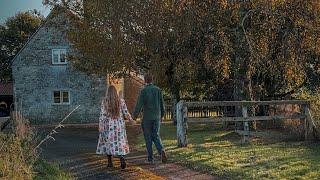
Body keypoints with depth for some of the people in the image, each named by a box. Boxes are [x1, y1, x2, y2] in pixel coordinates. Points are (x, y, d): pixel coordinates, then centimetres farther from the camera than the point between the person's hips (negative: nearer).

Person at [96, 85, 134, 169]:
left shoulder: (104, 101, -7)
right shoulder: (121, 101, -4)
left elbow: (102, 115, -11)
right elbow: (126, 113, -3)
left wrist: (100, 127, -10)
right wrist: (131, 119, 15)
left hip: (108, 126, -1)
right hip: (119, 126, 1)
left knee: (108, 143, 14)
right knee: (120, 143, 6)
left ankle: (110, 162, 15)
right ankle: (122, 159, -16)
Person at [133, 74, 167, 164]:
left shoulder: (143, 91, -9)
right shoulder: (158, 89, 4)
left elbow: (139, 104, -15)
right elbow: (161, 104, 8)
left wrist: (135, 115, -6)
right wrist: (162, 115, 22)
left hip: (147, 117, -4)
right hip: (156, 117, 4)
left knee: (148, 137, 7)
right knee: (156, 136, 10)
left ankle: (150, 158, 9)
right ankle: (161, 150, -17)